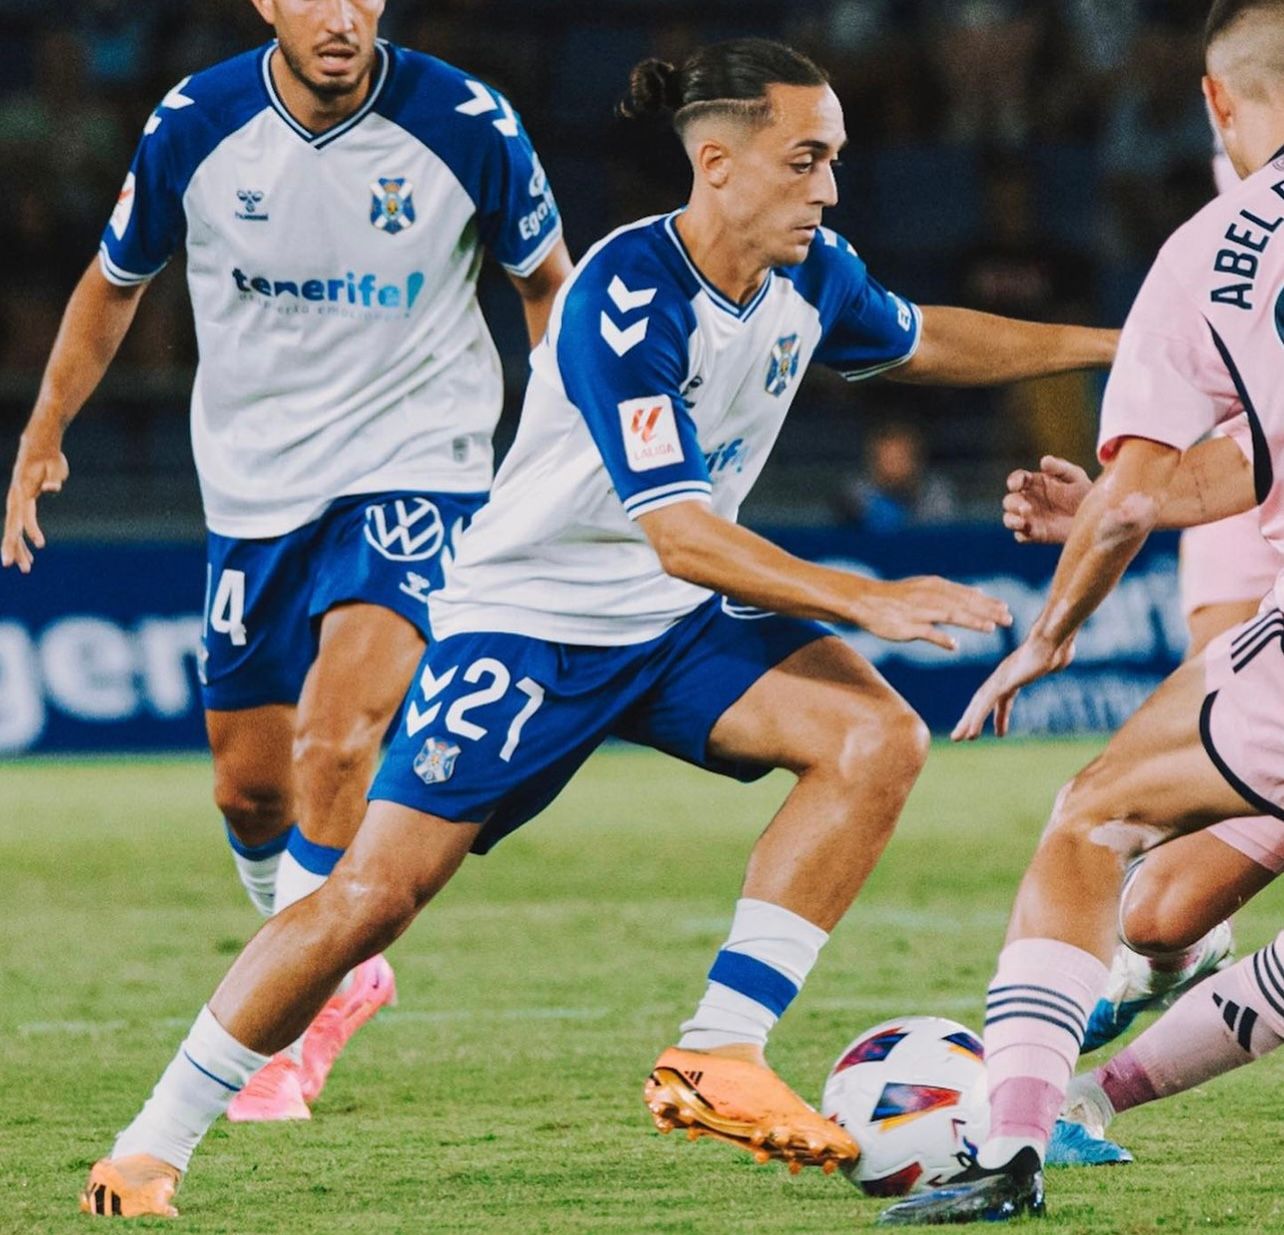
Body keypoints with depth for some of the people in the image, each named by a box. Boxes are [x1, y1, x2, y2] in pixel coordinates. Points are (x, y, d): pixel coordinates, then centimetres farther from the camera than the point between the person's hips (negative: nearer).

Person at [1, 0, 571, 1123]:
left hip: (416, 471, -3)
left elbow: (549, 280, 5)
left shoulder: (467, 126, -14)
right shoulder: (194, 127, -9)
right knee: (250, 786, 10)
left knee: (335, 742, -24)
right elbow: (115, 282, 10)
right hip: (252, 491, 3)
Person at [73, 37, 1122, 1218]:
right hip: (527, 620, -7)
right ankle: (152, 1145, 4)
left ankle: (718, 1058, -16)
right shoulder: (624, 297, -27)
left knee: (880, 738, -17)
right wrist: (864, 601, -38)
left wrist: (1106, 341, 21)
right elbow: (680, 535, -33)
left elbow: (922, 341, 22)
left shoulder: (812, 274, -4)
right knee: (377, 892, -12)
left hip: (675, 625, 7)